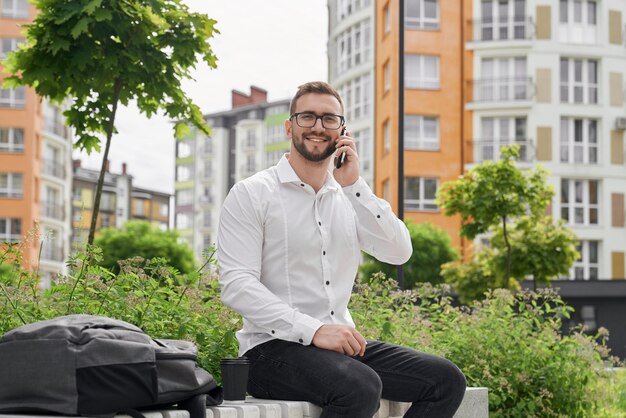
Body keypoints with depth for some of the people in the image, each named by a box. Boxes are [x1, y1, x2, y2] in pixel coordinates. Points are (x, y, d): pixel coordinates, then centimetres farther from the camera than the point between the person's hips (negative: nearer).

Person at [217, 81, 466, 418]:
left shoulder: (349, 199, 16)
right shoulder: (251, 194, -2)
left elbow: (399, 253, 1)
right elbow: (236, 285, -13)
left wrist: (354, 185, -7)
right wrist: (314, 330, -24)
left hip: (342, 344, 6)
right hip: (274, 347, -6)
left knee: (446, 380, -11)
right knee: (360, 387, -35)